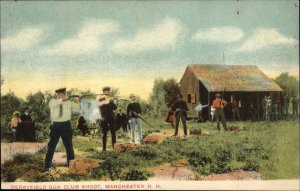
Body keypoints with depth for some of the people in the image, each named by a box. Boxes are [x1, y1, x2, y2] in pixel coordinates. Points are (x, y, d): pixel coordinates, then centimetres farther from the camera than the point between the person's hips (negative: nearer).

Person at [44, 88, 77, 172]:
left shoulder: (69, 101, 3)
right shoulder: (53, 101, 0)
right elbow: (53, 104, -24)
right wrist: (62, 99, -33)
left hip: (66, 125, 1)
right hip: (56, 125, -1)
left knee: (69, 145, 6)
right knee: (52, 146, 4)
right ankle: (47, 166, 12)